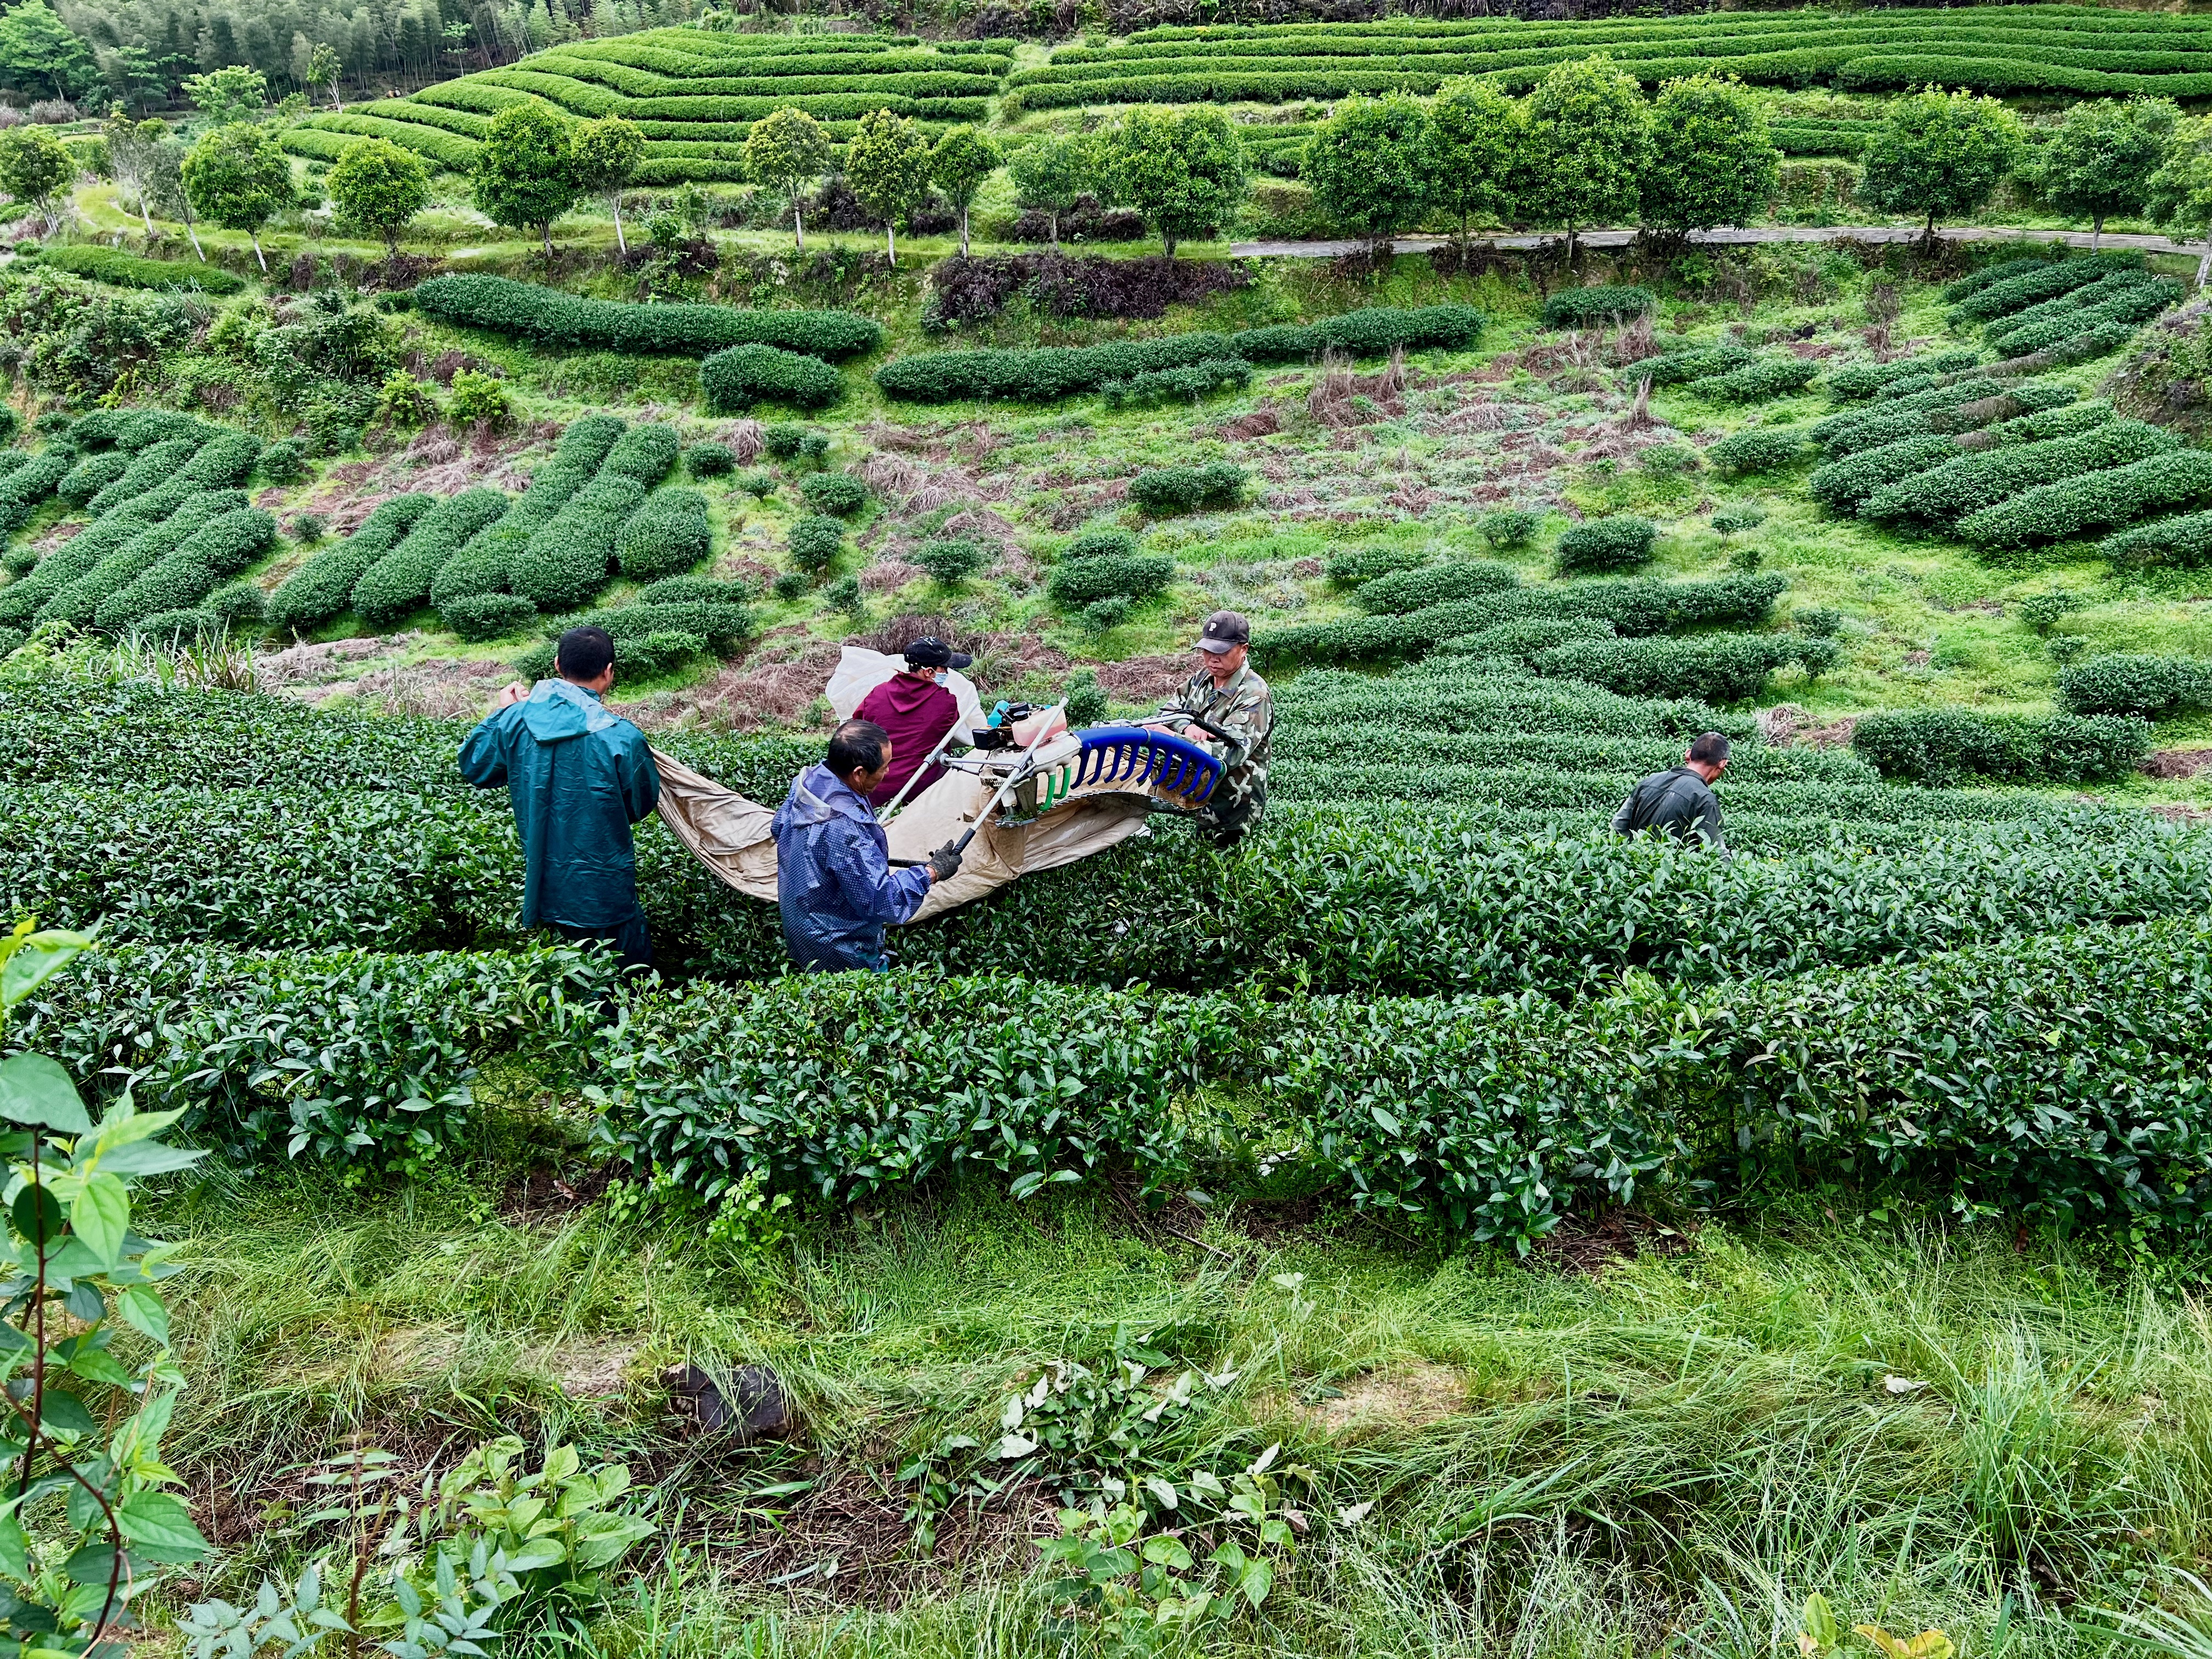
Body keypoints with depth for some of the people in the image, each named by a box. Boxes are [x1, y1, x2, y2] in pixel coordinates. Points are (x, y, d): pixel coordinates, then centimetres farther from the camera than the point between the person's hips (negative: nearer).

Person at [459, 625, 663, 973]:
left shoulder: (516, 720, -9)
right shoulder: (621, 738, -22)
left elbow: (475, 768, 9)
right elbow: (641, 804, -5)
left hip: (543, 882, 6)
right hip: (602, 891, -5)